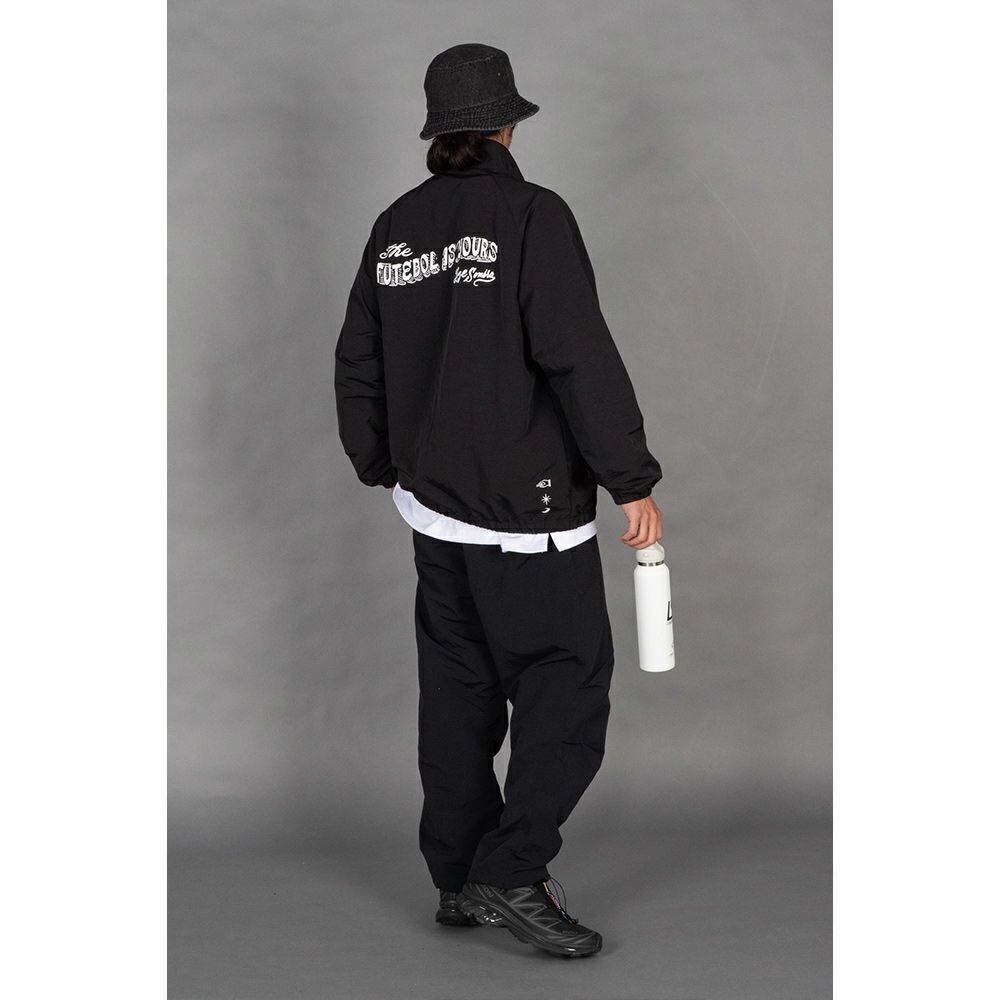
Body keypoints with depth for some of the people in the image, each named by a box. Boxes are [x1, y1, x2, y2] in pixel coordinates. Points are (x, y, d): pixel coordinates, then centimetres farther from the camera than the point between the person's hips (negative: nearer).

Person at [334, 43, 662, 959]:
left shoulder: (397, 228, 7)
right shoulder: (531, 216, -13)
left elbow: (359, 364, 13)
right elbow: (580, 357, -19)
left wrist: (381, 466, 27)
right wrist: (633, 480, -14)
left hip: (434, 504, 7)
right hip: (529, 508, -7)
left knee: (457, 688, 14)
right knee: (568, 686, 1)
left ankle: (458, 880, 21)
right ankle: (510, 874, -5)